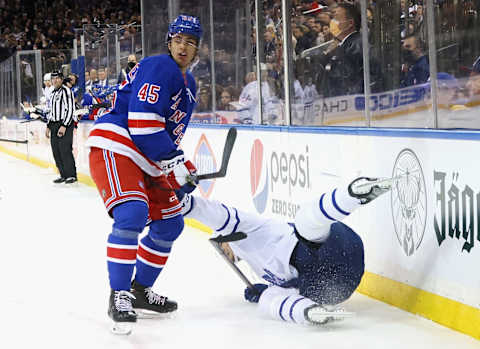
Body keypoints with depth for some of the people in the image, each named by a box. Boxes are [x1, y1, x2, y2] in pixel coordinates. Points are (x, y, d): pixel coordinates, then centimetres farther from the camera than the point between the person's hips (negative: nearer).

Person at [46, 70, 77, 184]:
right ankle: (63, 175, 13)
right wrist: (49, 126, 22)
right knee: (56, 151, 6)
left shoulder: (66, 91, -10)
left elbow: (70, 109, -16)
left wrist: (64, 126, -21)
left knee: (65, 150, -12)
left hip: (65, 124, -9)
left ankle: (72, 175, -7)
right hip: (54, 125, 9)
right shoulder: (53, 93, 19)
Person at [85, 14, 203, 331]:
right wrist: (173, 161, -20)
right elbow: (142, 121, -23)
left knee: (170, 223, 12)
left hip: (145, 162, 10)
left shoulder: (189, 85, 19)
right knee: (131, 215, -27)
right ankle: (119, 297, -21)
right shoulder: (160, 68, -13)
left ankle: (141, 290, 25)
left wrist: (183, 168, 17)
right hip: (114, 150, -10)